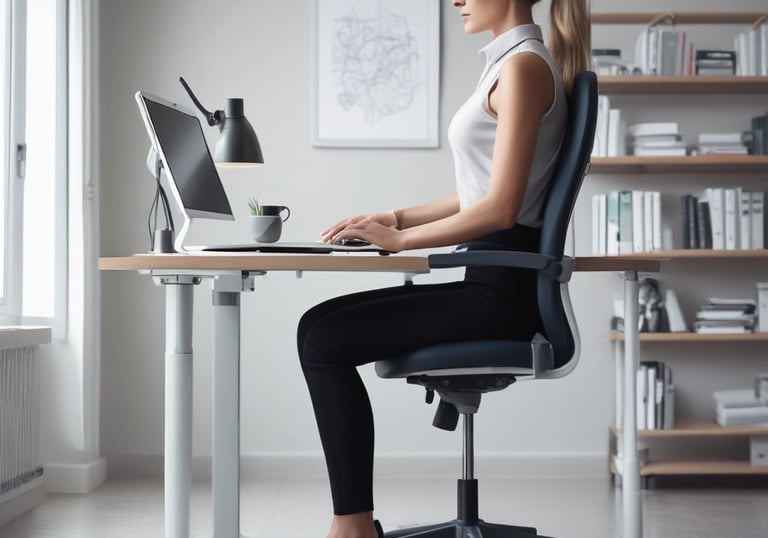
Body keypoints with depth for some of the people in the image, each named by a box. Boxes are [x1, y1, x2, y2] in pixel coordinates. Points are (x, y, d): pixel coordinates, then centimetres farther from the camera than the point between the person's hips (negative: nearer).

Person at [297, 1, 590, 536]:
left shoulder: (524, 66, -13)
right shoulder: (511, 63, 18)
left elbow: (500, 207, -19)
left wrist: (399, 240, -13)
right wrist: (399, 218, 14)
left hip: (501, 289, -10)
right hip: (492, 281, 10)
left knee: (325, 338, -12)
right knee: (319, 326, 3)